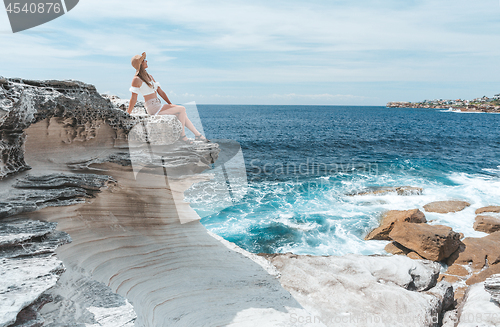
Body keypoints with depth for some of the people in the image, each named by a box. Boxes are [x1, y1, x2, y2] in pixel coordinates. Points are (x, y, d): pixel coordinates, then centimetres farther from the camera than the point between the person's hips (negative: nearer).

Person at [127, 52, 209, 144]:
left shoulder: (149, 77, 17)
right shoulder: (136, 79, -9)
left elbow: (160, 91, 18)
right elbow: (133, 98, -10)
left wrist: (171, 104, 14)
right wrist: (127, 115, -10)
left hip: (158, 105, 8)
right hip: (152, 107, -8)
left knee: (182, 112, 2)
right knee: (182, 109, -13)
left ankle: (197, 134, 3)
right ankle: (182, 136, -8)